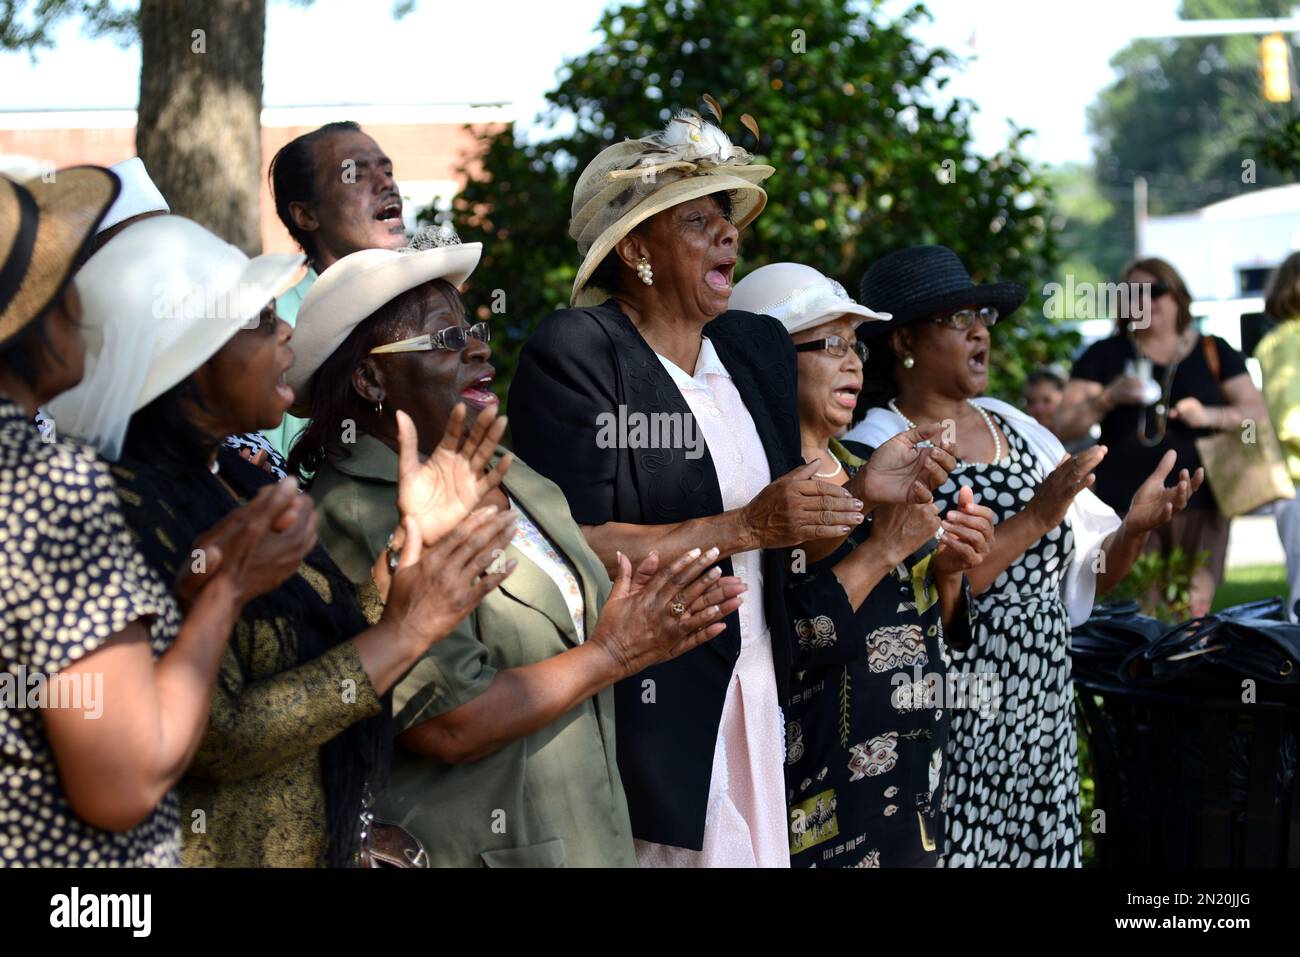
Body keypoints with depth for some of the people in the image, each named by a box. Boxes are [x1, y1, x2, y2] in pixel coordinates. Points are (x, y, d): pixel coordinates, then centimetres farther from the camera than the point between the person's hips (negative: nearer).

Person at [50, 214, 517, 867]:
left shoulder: (237, 478, 5)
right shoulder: (129, 514, -20)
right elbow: (215, 742, -23)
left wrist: (416, 535, -3)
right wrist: (407, 631, -19)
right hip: (223, 850, -8)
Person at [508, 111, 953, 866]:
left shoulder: (759, 348, 12)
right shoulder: (573, 354, -9)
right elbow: (574, 548, -18)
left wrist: (861, 494, -2)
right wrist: (743, 527, -18)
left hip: (756, 704, 6)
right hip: (643, 713, -6)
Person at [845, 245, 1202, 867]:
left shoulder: (1015, 429, 10)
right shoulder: (876, 449, -9)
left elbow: (1086, 578, 12)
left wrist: (1136, 527, -7)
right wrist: (1035, 518, -21)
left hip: (1040, 726, 6)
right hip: (950, 736, -6)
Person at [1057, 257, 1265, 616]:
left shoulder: (1213, 352, 13)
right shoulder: (1103, 355, 11)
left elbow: (1257, 412, 8)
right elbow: (1064, 427, 5)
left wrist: (1210, 415, -11)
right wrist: (1108, 398, -13)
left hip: (1198, 505, 1)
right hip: (1124, 505, -1)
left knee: (1194, 608, -5)